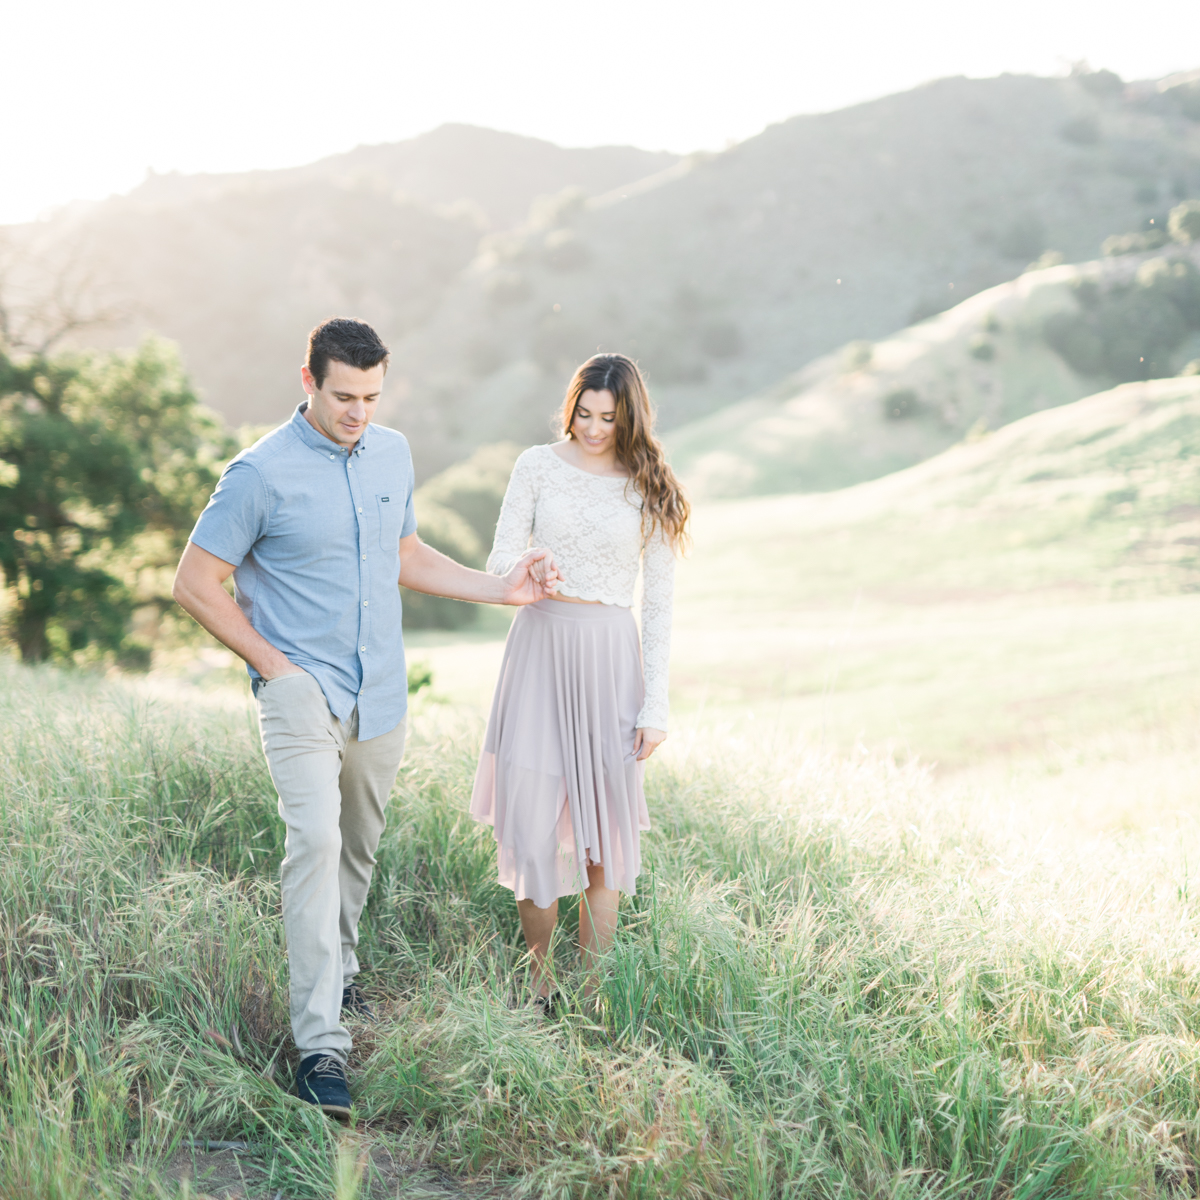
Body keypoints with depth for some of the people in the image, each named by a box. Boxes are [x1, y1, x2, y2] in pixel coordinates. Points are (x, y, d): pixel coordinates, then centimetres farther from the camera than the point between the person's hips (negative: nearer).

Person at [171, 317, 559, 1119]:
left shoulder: (394, 454, 7)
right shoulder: (263, 474, -12)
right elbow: (196, 585, -8)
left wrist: (498, 589, 12)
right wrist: (272, 663, -10)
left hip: (380, 694, 6)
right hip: (303, 691, -6)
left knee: (360, 844, 15)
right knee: (316, 839, -19)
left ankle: (336, 972, 38)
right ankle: (322, 1043, -19)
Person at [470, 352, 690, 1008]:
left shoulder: (650, 489, 4)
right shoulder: (538, 466, 5)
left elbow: (659, 602, 4)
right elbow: (500, 560, 4)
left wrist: (655, 705, -1)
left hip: (610, 657, 0)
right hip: (540, 643, 1)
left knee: (603, 828, 0)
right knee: (533, 814, -4)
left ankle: (591, 996, 10)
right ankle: (539, 982, 13)